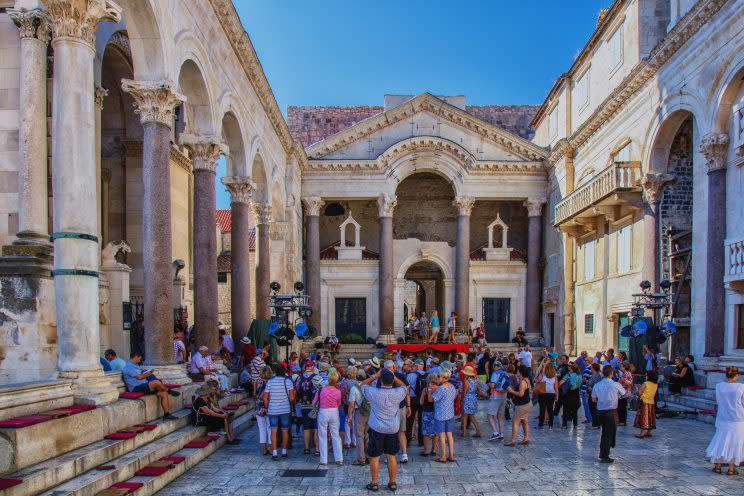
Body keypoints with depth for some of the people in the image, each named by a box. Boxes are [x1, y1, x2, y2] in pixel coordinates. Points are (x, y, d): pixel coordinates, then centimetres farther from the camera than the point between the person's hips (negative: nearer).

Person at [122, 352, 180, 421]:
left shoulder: (134, 365, 23)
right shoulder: (129, 366, -9)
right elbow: (139, 377, -14)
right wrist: (148, 374, 1)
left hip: (144, 386, 10)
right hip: (137, 388, -10)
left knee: (163, 393, -7)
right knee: (156, 382, -31)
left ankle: (167, 414, -7)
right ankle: (169, 391, -1)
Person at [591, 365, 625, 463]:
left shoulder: (597, 385, -2)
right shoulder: (616, 385, -11)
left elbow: (593, 399, 2)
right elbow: (623, 393, 7)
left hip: (600, 412, 4)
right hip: (611, 412, -4)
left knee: (604, 432, 22)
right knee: (609, 433, 5)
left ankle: (602, 454, 28)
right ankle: (605, 457, 7)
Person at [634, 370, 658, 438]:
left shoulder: (645, 384, -15)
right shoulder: (656, 385, 3)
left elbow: (640, 393, -13)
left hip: (644, 402, -6)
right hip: (652, 402, 6)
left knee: (644, 417, -2)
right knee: (650, 417, 14)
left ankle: (642, 433, -3)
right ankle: (649, 432, 19)